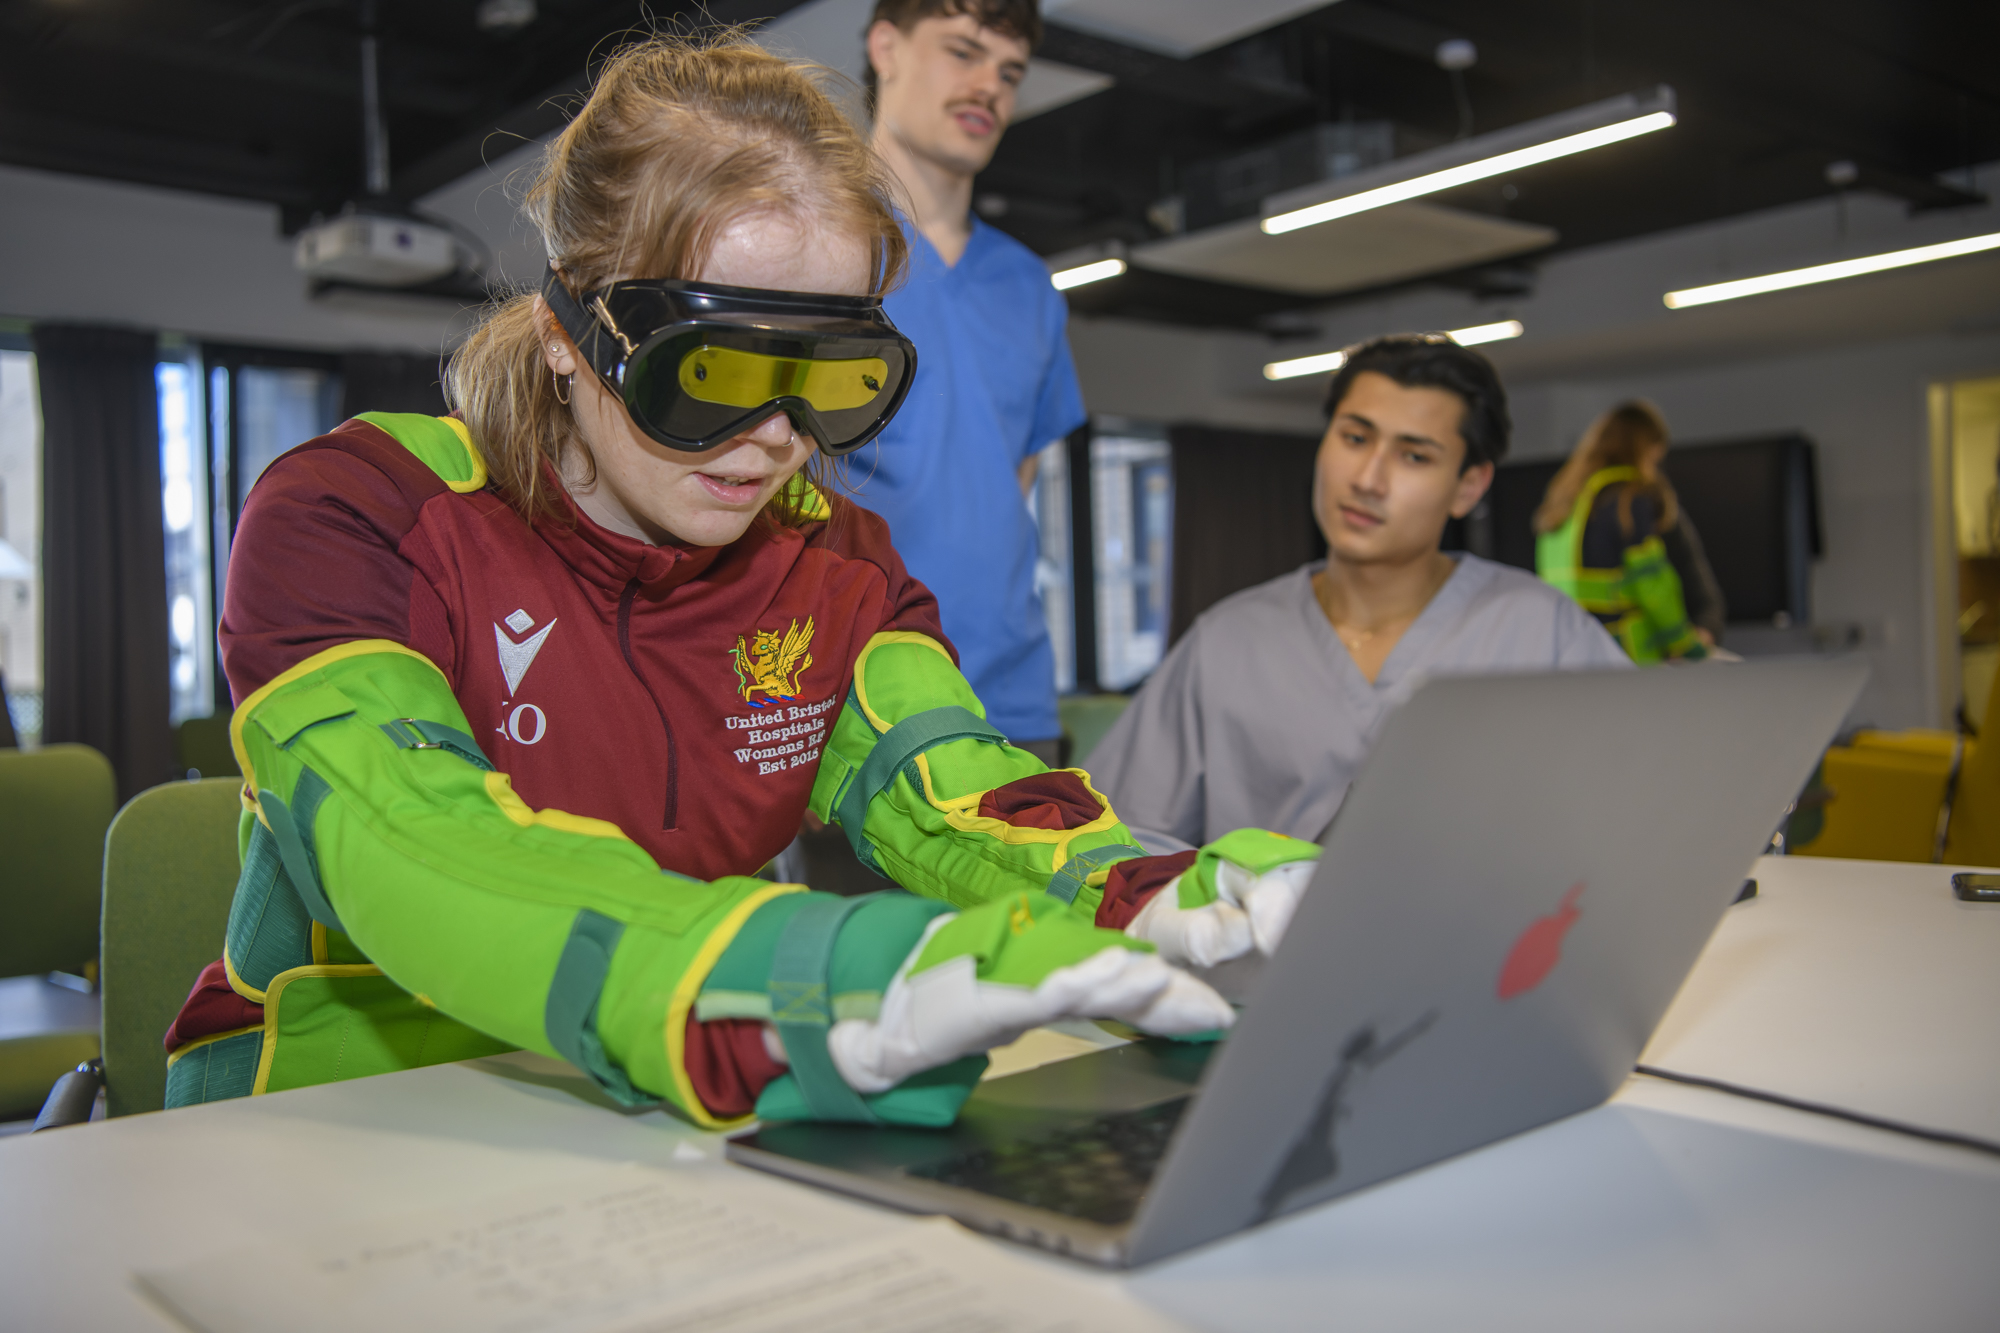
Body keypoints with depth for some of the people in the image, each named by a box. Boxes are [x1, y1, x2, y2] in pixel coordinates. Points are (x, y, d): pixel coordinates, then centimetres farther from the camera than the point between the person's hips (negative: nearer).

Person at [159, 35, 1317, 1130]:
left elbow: (952, 801, -12)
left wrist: (1163, 917, -33)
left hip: (673, 1150, 3)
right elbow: (419, 863, -29)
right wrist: (831, 995, -44)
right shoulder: (353, 519, -12)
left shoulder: (835, 561, 3)